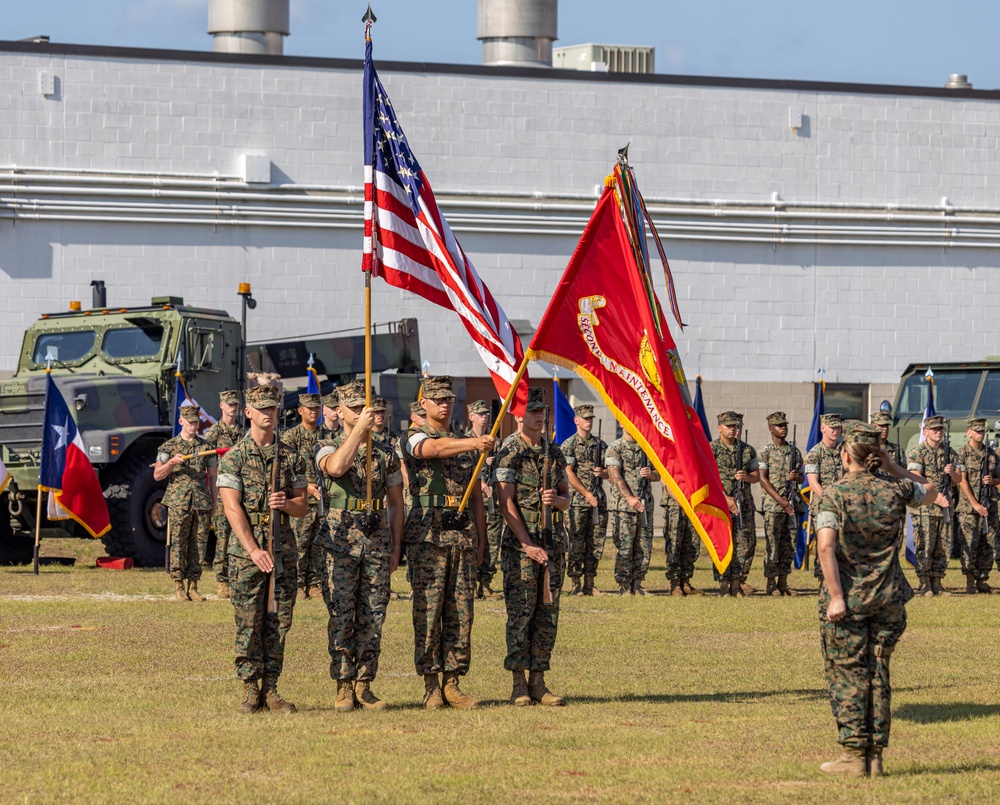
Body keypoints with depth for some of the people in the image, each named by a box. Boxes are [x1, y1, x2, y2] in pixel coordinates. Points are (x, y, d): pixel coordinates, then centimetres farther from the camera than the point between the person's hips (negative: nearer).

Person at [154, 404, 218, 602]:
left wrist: (215, 504, 10)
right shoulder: (169, 446, 5)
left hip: (202, 504, 3)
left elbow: (212, 477, 15)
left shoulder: (206, 447, 12)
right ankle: (178, 588, 0)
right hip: (178, 503, -2)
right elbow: (157, 475, 1)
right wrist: (171, 463, -17)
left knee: (198, 546, 2)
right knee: (178, 545, -4)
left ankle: (193, 586, 7)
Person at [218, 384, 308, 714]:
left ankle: (270, 688, 9)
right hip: (246, 551, -3)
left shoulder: (291, 458, 11)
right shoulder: (234, 458, 0)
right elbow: (232, 508, -8)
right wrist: (254, 551, -17)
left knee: (278, 623, 3)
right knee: (249, 624, -3)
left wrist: (286, 503, -12)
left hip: (284, 550, 3)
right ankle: (250, 691, 2)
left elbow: (303, 507, 13)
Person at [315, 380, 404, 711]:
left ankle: (364, 684, 9)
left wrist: (396, 547, 9)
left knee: (373, 616, 3)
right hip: (341, 540, -3)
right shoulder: (328, 447, 1)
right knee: (342, 615, -3)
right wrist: (359, 428, -24)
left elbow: (396, 502, 14)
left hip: (377, 539, 3)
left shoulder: (386, 452, 11)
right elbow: (337, 466, -24)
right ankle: (344, 686, 1)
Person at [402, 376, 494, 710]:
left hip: (462, 537, 5)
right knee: (428, 610, -6)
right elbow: (438, 448, -24)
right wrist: (475, 443, -41)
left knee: (460, 611, 3)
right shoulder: (416, 438, 0)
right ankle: (431, 686, -3)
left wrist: (481, 538, 13)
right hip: (428, 537, -5)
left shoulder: (465, 443, 19)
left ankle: (452, 683, 7)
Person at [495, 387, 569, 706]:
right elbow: (506, 502, -11)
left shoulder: (554, 453, 13)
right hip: (521, 542, -6)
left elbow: (566, 499, 17)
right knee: (521, 611, -6)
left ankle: (538, 682, 10)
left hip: (554, 542, 6)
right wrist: (528, 545, -15)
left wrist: (556, 499, -9)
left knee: (548, 613, 5)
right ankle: (519, 685, -2)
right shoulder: (510, 453, -5)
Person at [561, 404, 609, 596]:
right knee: (576, 543, -7)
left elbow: (610, 472, 16)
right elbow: (569, 474, -6)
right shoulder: (568, 445, 0)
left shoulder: (600, 444, 14)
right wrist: (586, 494, -12)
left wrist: (602, 473, -8)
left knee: (596, 543, 3)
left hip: (598, 500, 5)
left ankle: (590, 583, 9)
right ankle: (576, 584, -4)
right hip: (578, 500, -5)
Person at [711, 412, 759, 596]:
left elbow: (757, 477, 15)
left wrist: (746, 476, -9)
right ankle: (723, 583, 0)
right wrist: (726, 498, -15)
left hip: (743, 502, 4)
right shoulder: (711, 449, 0)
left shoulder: (747, 450, 12)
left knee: (746, 542, -3)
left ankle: (738, 581, 3)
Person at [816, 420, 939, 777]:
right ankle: (875, 756, 11)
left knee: (846, 675, 4)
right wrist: (892, 466, 13)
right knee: (879, 675, 10)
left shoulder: (834, 493, -9)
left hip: (848, 598, -4)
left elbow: (826, 546, -20)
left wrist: (836, 597, -18)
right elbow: (929, 491, 23)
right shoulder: (895, 490, 1)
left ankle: (855, 755, 1)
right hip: (888, 599, 4)